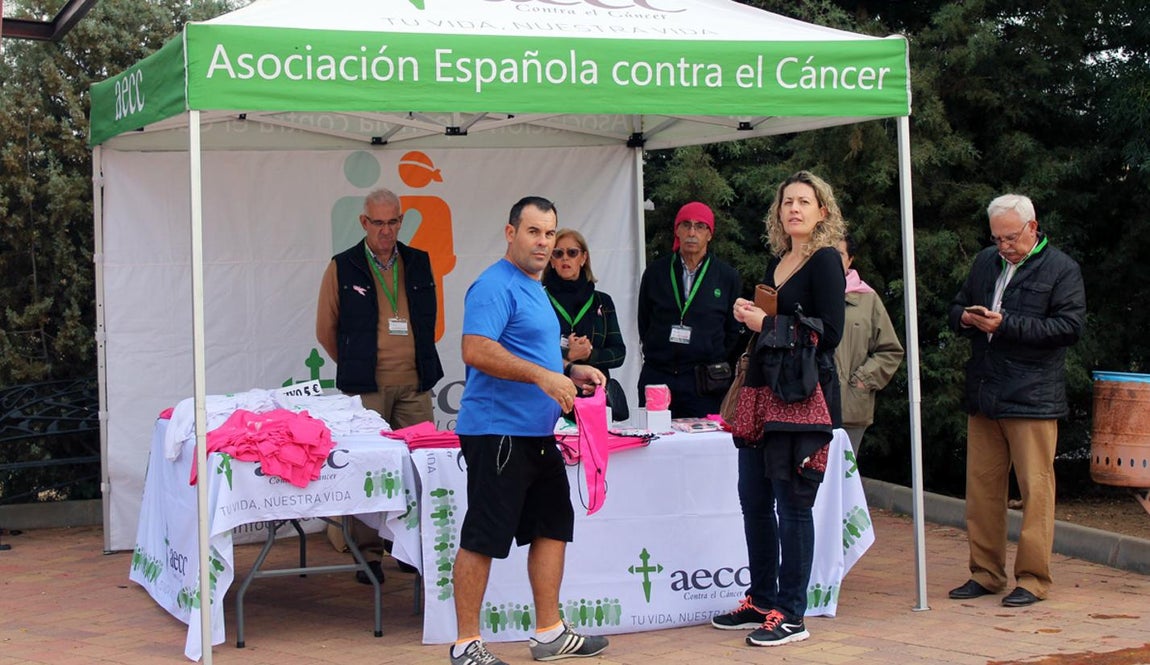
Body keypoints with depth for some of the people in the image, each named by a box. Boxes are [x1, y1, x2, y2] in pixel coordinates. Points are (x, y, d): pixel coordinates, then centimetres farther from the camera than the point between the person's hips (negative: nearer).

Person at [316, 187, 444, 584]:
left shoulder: (419, 264, 11)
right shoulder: (342, 268, 1)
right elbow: (326, 330, 8)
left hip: (415, 387, 3)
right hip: (366, 389, -3)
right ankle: (368, 553, 4)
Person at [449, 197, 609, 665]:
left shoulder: (535, 289, 18)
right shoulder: (496, 286, -13)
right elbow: (477, 351, -26)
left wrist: (571, 372, 14)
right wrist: (543, 376, -28)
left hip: (536, 433, 10)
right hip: (497, 431, -10)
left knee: (553, 527, 13)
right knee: (481, 539, -4)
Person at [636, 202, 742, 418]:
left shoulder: (728, 277, 6)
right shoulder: (655, 272, 9)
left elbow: (734, 331, 10)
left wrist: (714, 366, 7)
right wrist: (655, 355, 11)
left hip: (704, 383, -1)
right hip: (657, 377, 1)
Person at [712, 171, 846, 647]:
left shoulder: (825, 261, -7)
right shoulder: (776, 262, 16)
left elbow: (829, 333, -15)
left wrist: (764, 323, -11)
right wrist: (747, 314, 5)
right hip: (764, 392, 8)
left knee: (792, 503, -5)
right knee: (754, 499, 11)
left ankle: (790, 614, 3)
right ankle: (761, 601, 22)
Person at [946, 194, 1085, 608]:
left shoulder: (1061, 270, -1)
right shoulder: (985, 263, 17)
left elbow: (1070, 326, -11)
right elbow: (956, 309, 25)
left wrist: (1006, 324, -17)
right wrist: (965, 318, -1)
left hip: (1033, 398, -6)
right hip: (984, 396, 6)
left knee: (1035, 489, -3)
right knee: (981, 486, 8)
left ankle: (1032, 578, 4)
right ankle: (985, 573, 17)